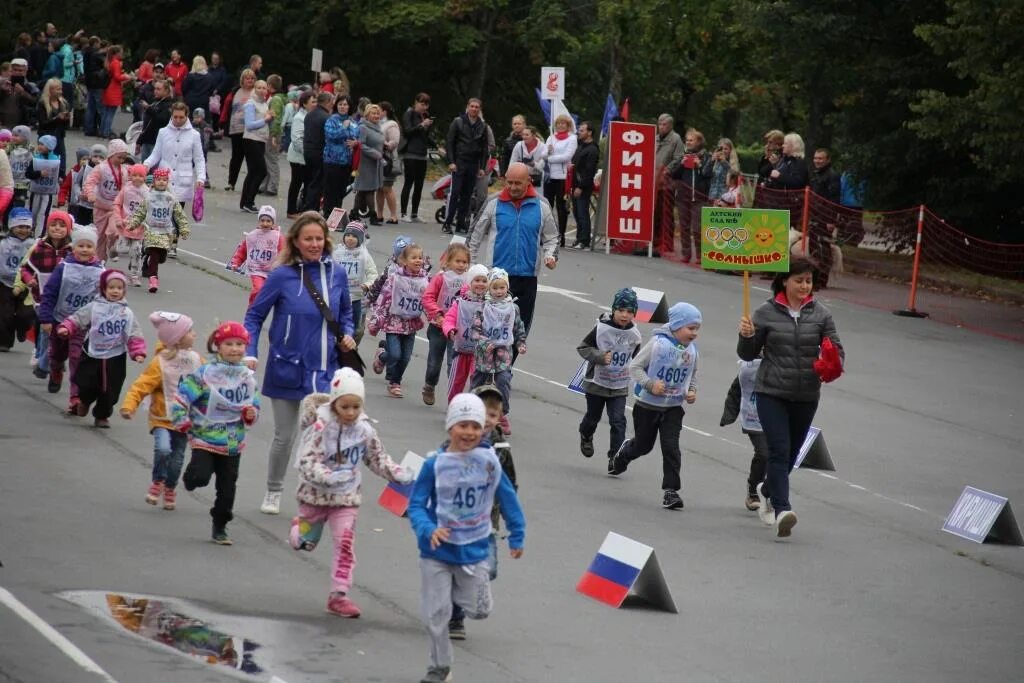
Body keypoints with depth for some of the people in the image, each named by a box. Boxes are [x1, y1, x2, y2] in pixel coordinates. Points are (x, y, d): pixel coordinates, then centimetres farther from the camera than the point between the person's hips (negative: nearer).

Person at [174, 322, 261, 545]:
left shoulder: (248, 377, 4)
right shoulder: (205, 374, -13)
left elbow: (254, 405, 14)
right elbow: (181, 398, -11)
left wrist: (251, 414, -7)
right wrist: (184, 424, -12)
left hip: (233, 443, 4)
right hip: (205, 439, -4)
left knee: (227, 487, 7)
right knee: (201, 477, -20)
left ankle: (220, 527, 23)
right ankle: (191, 475, 18)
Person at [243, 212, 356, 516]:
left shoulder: (337, 274, -2)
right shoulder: (282, 276, -11)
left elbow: (345, 314, 15)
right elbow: (255, 316, -2)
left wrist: (347, 335, -4)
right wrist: (250, 354, -11)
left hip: (324, 369, 1)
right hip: (287, 368, -1)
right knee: (284, 436, 12)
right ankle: (273, 492, 32)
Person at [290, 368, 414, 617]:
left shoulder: (364, 429, -8)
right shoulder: (321, 426, -23)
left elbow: (378, 459, 7)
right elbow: (307, 461, -27)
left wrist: (399, 474, -8)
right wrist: (327, 477, -43)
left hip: (347, 496, 2)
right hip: (315, 493, -2)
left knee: (346, 543, -9)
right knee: (305, 543, 16)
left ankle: (339, 595, -2)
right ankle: (300, 524, 52)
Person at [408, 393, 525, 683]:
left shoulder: (489, 461, -7)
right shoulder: (435, 465, -13)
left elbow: (508, 499, 5)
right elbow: (416, 504, -10)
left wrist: (517, 536, 8)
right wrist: (428, 530, -28)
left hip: (474, 550, 2)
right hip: (438, 550, -2)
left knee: (479, 610, 8)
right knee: (435, 614, 4)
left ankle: (457, 591, 41)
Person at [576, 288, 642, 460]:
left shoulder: (634, 334, -8)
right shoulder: (601, 329, -19)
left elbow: (637, 357, 10)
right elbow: (582, 348, -12)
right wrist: (599, 357, -26)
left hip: (619, 387, 1)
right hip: (597, 382, -1)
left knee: (618, 420, -9)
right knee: (593, 417, 18)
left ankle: (615, 456, -2)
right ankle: (586, 436, 50)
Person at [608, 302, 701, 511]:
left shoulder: (691, 349, -1)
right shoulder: (658, 343, -17)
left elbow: (692, 374, 18)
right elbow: (635, 367, -13)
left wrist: (692, 391, 0)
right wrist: (650, 384, -25)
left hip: (674, 408, 3)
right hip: (648, 405, -3)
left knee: (671, 447, -10)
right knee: (643, 445, 14)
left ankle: (671, 490, -7)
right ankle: (623, 454, 48)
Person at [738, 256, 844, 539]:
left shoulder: (821, 314, 2)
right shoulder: (766, 312, -2)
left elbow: (836, 351, 3)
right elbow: (748, 354, 4)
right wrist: (746, 336, -17)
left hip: (806, 396, 3)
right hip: (771, 393, -3)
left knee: (790, 453, 16)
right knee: (779, 450, -17)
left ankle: (767, 490, 43)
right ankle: (781, 510, -25)